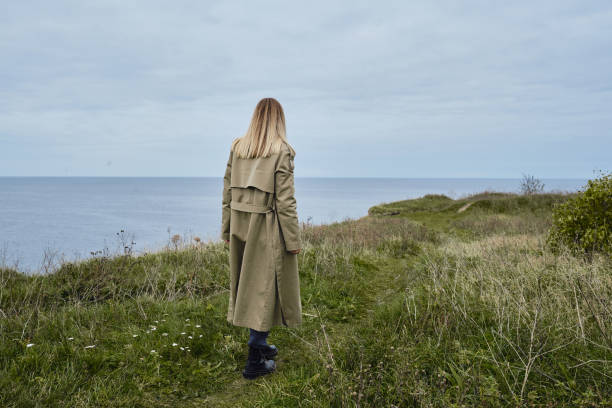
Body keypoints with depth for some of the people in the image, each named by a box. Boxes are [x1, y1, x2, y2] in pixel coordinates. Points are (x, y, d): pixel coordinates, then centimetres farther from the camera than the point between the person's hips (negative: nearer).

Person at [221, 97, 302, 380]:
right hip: (268, 229, -5)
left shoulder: (237, 147, 5)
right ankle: (255, 360, 8)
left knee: (247, 283, 17)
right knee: (266, 286, 3)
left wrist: (226, 230, 15)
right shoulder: (281, 151, -10)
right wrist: (293, 239, -7)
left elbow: (227, 192, 8)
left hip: (240, 226, 6)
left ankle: (259, 343, 31)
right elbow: (285, 200, -13)